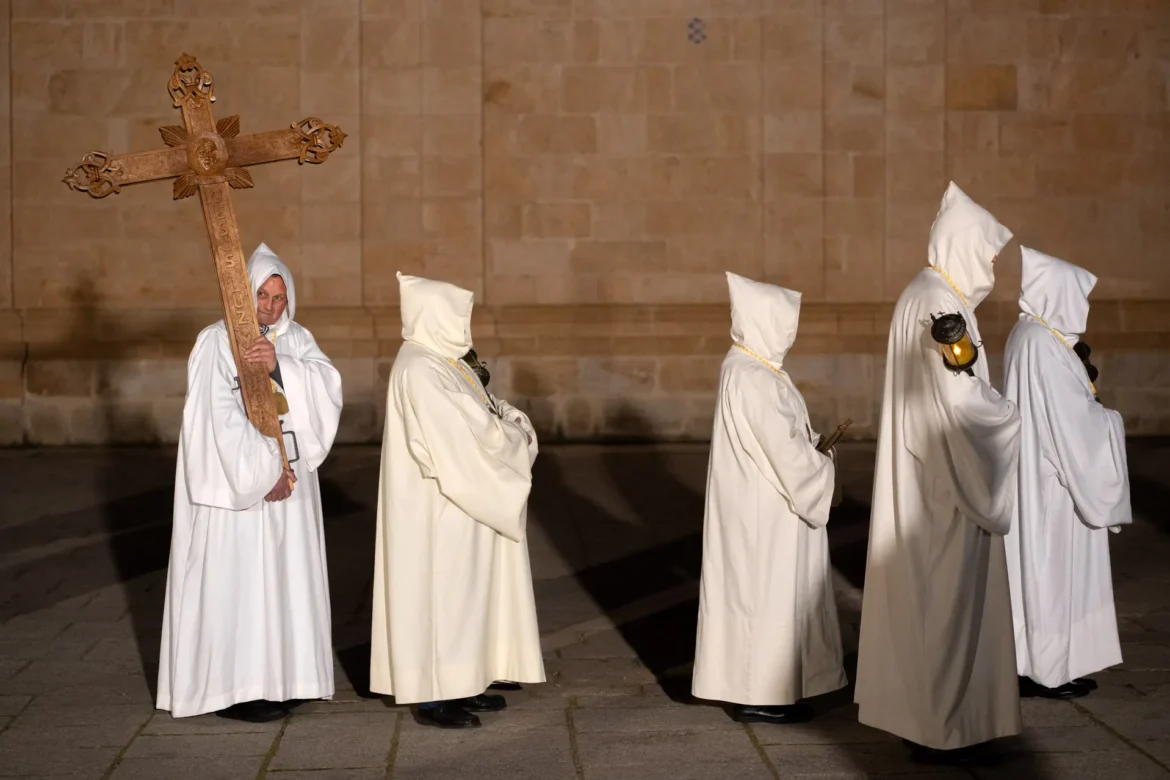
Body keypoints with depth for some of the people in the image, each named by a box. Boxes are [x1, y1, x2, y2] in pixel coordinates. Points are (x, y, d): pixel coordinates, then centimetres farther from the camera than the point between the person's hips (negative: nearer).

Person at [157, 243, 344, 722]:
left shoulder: (296, 341, 8)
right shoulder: (217, 342, -8)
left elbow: (327, 387, -8)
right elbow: (221, 418, -16)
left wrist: (281, 365, -24)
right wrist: (264, 473, -16)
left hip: (288, 482, 6)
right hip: (236, 485, -6)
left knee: (281, 578, 8)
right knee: (237, 582, -4)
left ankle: (274, 679, 17)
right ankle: (232, 689, 4)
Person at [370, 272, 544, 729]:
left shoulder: (445, 361, 11)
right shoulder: (420, 370, -19)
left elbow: (479, 416, 14)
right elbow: (460, 437, -24)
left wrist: (508, 424, -7)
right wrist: (515, 435, -12)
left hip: (461, 503, 10)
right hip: (438, 506, -10)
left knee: (463, 589, 14)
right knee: (440, 589, -3)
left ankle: (460, 683, 23)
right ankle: (431, 696, 5)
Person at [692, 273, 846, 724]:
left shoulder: (749, 369, 9)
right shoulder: (751, 380, -22)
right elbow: (785, 451, -22)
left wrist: (814, 456, 6)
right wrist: (824, 473, -8)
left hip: (763, 503, 10)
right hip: (764, 509, -10)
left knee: (763, 593, 15)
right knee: (767, 593, -2)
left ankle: (755, 686, 24)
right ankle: (759, 694, 7)